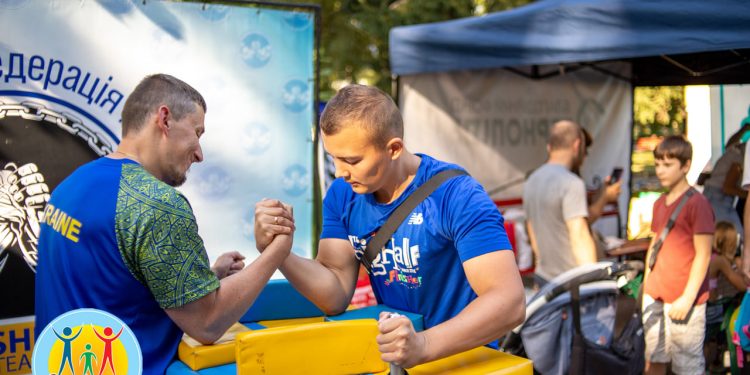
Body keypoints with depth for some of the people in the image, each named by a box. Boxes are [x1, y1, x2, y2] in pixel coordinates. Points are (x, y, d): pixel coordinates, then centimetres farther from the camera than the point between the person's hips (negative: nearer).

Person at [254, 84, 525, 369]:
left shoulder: (457, 197, -19)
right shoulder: (342, 195, -2)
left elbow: (509, 302, -27)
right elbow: (335, 295, -6)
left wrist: (423, 345, -40)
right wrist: (277, 252, -22)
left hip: (465, 357, -4)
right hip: (390, 354, 4)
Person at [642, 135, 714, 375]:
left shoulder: (697, 203, -11)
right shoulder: (659, 203, 12)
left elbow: (703, 255, -12)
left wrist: (688, 298, -15)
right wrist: (647, 283, 15)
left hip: (682, 301, -7)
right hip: (654, 297, 7)